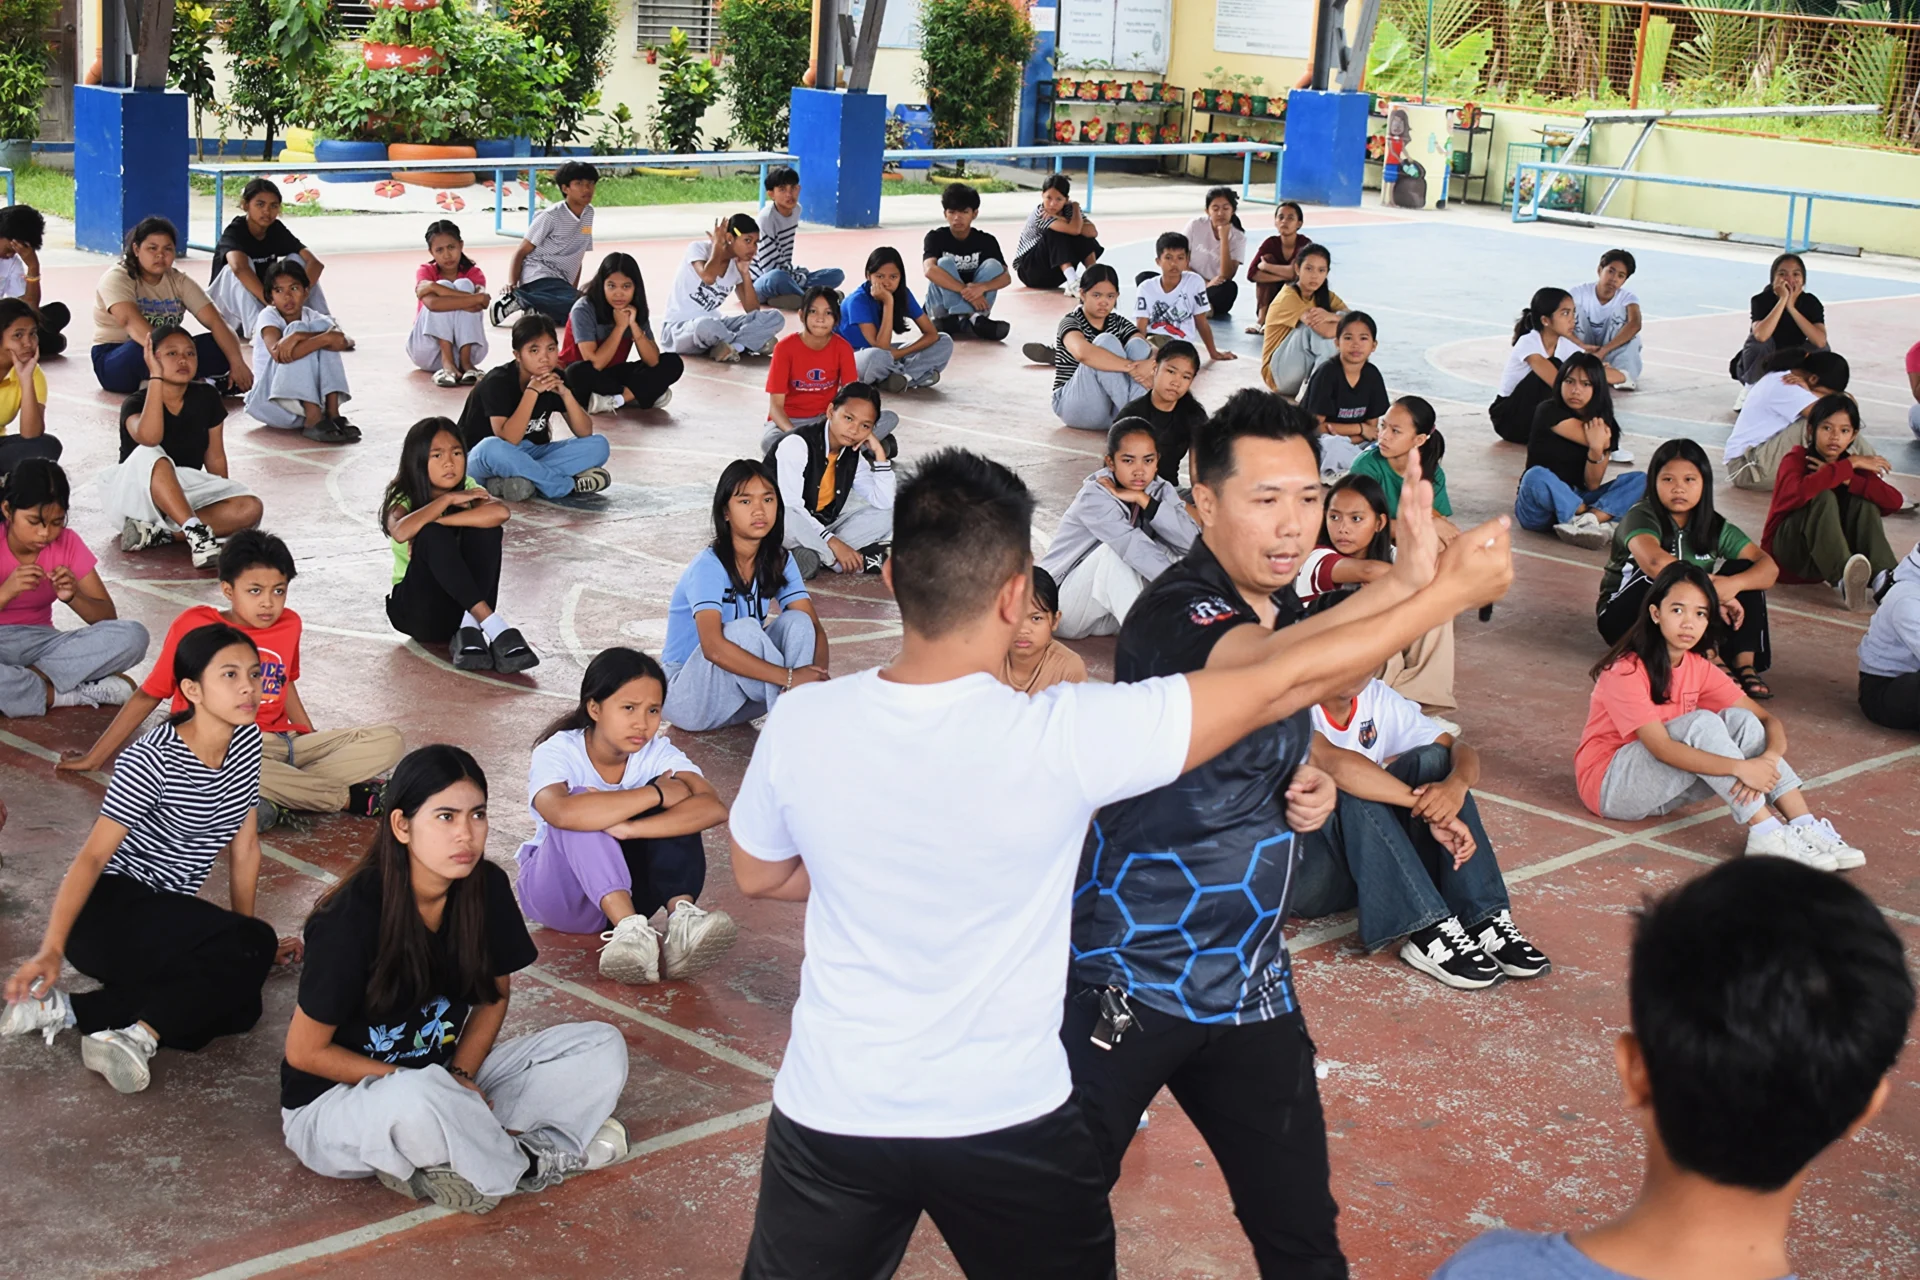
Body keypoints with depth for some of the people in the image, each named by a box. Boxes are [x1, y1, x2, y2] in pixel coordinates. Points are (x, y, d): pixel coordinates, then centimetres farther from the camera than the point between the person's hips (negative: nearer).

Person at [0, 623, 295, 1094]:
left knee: (238, 1006, -18)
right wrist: (51, 950, -31)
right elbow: (92, 856, -21)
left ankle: (72, 1009, -15)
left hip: (164, 915, 8)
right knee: (253, 947, -28)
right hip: (106, 908, -8)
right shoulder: (151, 761, -18)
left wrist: (244, 932, 16)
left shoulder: (248, 743, 2)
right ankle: (141, 1033, -22)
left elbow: (244, 846, 11)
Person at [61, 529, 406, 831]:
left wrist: (312, 736, 21)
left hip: (284, 744, 5)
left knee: (388, 740, -14)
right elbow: (147, 696, 4)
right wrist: (94, 758, 7)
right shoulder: (194, 627, -4)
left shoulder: (289, 625, 9)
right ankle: (348, 797, -27)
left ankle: (280, 803, -29)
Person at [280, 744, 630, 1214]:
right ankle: (522, 1166, -12)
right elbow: (305, 1051, -16)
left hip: (443, 1074, 6)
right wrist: (415, 1082, -18)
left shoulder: (488, 888, -9)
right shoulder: (355, 915, -24)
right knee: (416, 1102, -42)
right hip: (333, 1100, -6)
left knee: (603, 1048, -9)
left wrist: (459, 1076, -10)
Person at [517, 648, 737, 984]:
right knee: (582, 802, -33)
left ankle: (680, 919, -39)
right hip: (560, 891, -3)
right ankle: (630, 929, -48)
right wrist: (654, 793, -36)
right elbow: (562, 812, -45)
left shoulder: (657, 752, -10)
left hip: (626, 888, 3)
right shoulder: (557, 753, -19)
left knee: (676, 810, -22)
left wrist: (625, 827, -42)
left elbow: (714, 807, -30)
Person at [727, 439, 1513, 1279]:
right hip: (1010, 1124, -2)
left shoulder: (800, 726, -16)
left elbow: (758, 876, 4)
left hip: (830, 1116, 2)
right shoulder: (1060, 738, -24)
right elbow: (1283, 686, -15)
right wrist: (1449, 591, -4)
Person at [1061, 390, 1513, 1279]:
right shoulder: (1174, 617, -20)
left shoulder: (1289, 612, 6)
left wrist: (1309, 791, -1)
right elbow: (1282, 675, -42)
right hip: (1124, 978, -7)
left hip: (1249, 985, 7)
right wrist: (1434, 587, -45)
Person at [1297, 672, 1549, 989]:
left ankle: (1484, 920, -21)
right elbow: (1331, 762, -37)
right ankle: (1429, 932, -34)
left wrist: (1456, 785, -28)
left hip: (1366, 868, 6)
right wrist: (1428, 809, -38)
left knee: (1432, 759, -14)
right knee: (1353, 788, -31)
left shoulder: (1377, 698, 3)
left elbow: (1461, 750, -4)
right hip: (1299, 868, -6)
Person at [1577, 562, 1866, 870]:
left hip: (1661, 788, 7)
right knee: (1701, 723, -28)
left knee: (1740, 720, -15)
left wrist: (1769, 758, -26)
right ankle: (1767, 834, -32)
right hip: (1610, 786, -7)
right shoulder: (1627, 670, -21)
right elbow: (1661, 748, -31)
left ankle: (1804, 826, -25)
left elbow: (1769, 720, -2)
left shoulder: (1699, 669, 1)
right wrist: (1740, 768, -37)